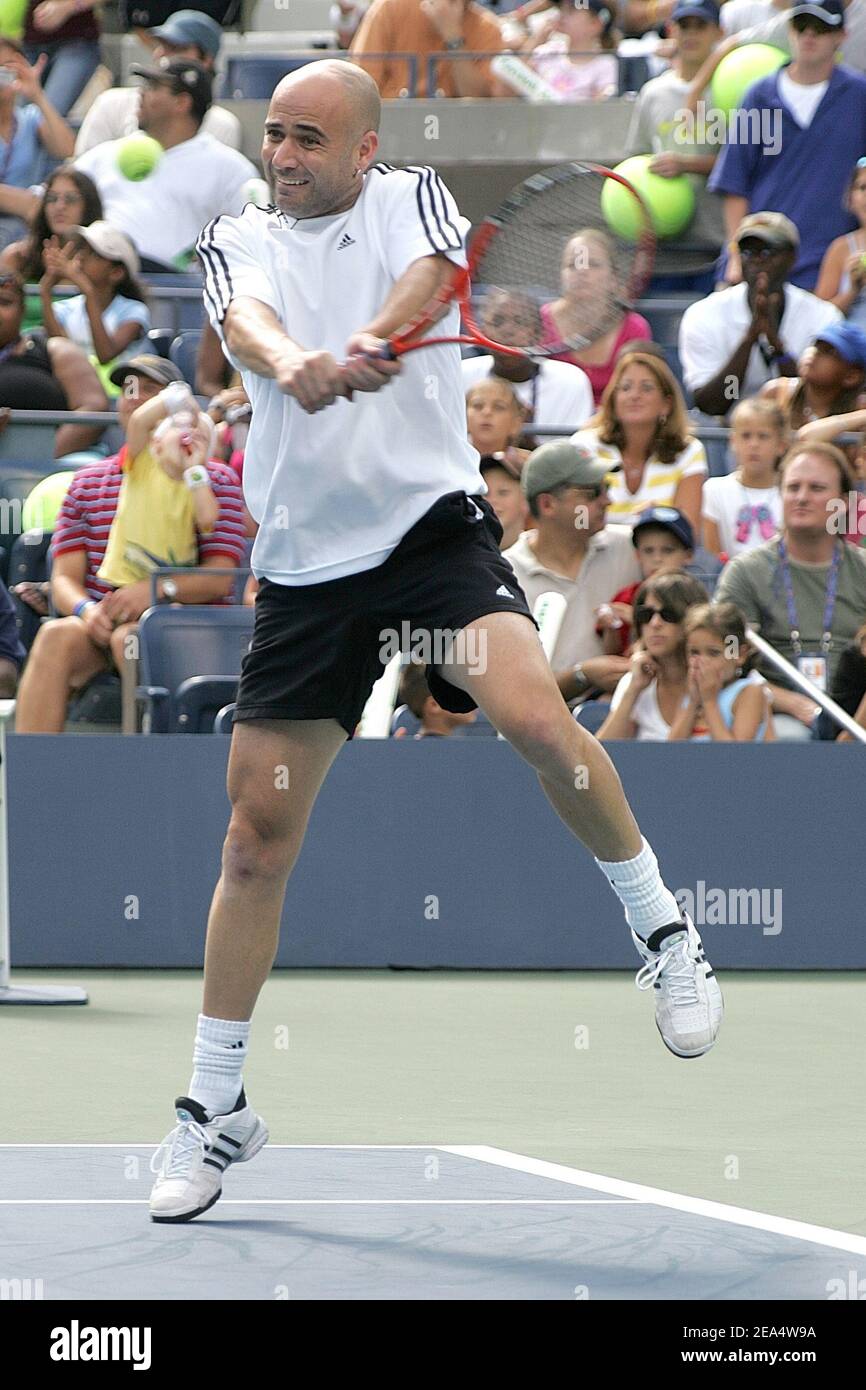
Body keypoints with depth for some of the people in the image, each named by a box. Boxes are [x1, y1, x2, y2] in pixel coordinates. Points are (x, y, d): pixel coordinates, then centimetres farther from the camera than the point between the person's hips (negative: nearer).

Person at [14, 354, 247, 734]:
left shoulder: (214, 479, 9)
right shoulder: (86, 482, 20)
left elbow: (220, 578, -2)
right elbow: (65, 578, 11)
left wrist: (157, 589, -21)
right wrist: (86, 610, -14)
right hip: (102, 626, 3)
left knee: (130, 637, -37)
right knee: (56, 636, -31)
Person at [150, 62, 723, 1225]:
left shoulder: (414, 200, 4)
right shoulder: (238, 241, 8)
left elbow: (424, 278, -19)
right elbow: (246, 323, -15)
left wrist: (364, 346, -43)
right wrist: (291, 368, -40)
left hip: (431, 519, -2)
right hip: (305, 562, 2)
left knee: (533, 716, -28)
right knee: (258, 834, 3)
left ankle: (660, 926, -5)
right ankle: (215, 1109, 15)